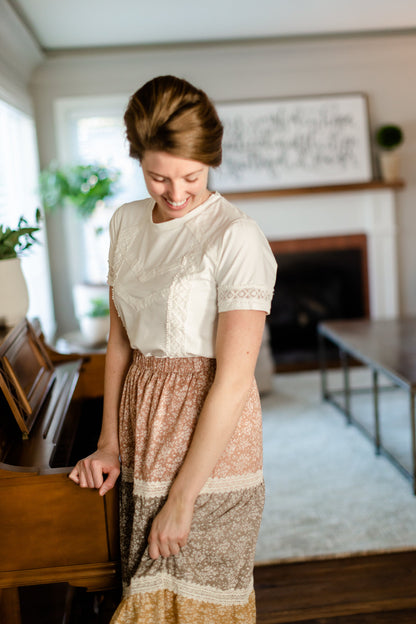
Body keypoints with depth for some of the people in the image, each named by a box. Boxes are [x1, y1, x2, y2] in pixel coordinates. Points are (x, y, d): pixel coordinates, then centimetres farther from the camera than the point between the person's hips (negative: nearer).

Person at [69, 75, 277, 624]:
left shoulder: (237, 238, -17)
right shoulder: (126, 222, 4)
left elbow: (233, 378, -20)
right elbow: (120, 338, 9)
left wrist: (182, 501, -18)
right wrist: (109, 444, 4)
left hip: (212, 441, -5)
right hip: (144, 430, 6)